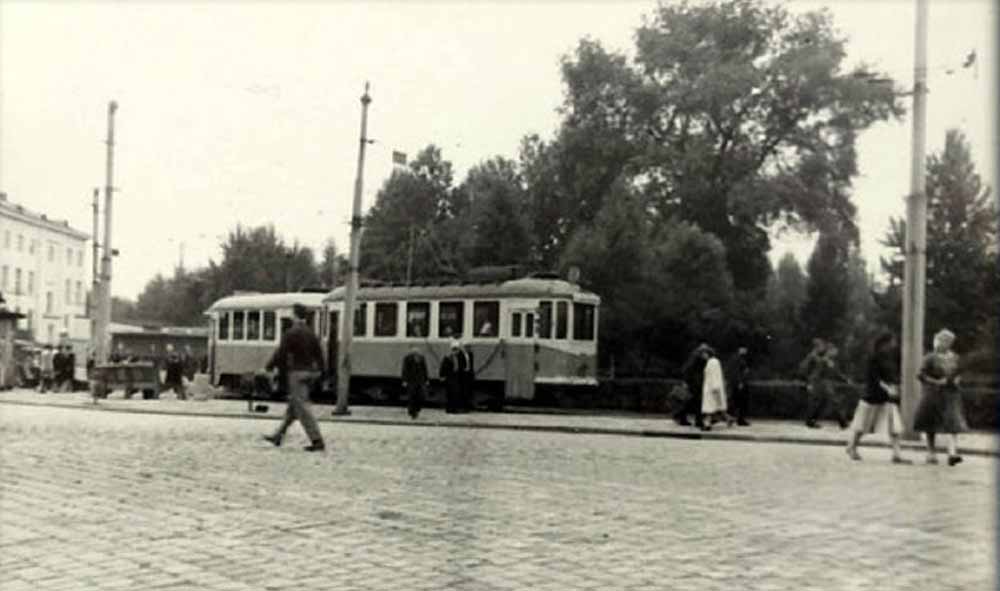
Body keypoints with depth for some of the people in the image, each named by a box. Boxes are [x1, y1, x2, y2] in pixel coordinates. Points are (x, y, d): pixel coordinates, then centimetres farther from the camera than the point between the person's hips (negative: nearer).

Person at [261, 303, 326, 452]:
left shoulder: (290, 333, -14)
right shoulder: (310, 333, 8)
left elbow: (280, 353, -12)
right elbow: (319, 353, 10)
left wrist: (270, 366, 3)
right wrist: (319, 370, 18)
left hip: (296, 372, -8)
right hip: (310, 372, 8)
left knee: (302, 408, -6)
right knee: (293, 406, 16)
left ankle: (317, 441, -11)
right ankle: (278, 436, 27)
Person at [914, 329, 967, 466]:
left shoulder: (955, 358, 7)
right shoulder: (931, 358, -6)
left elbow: (959, 373, 20)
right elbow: (921, 375, -11)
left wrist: (958, 379, -2)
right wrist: (937, 382, -19)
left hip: (951, 394, 2)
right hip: (934, 394, -2)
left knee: (953, 424, -10)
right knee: (930, 426, 6)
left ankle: (952, 454, -13)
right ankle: (931, 453, 14)